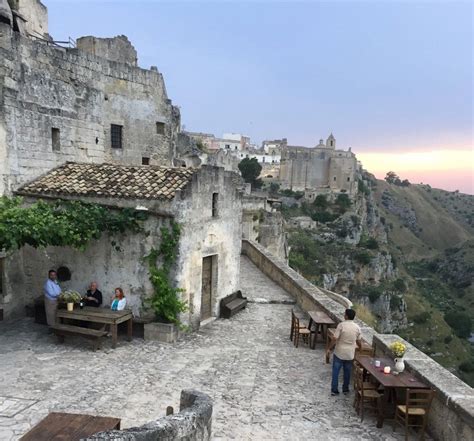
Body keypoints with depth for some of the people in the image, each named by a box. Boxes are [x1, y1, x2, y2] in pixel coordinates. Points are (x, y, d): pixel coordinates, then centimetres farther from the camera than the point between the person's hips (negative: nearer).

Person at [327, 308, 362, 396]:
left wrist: (329, 349, -6)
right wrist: (361, 347, 29)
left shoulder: (341, 325, -16)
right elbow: (358, 342, 7)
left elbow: (335, 339, -17)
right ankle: (345, 389, 28)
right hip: (350, 354, 3)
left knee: (335, 371, 7)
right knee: (347, 372, 18)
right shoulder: (357, 327, -4)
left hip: (339, 353, -3)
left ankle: (334, 390, 10)